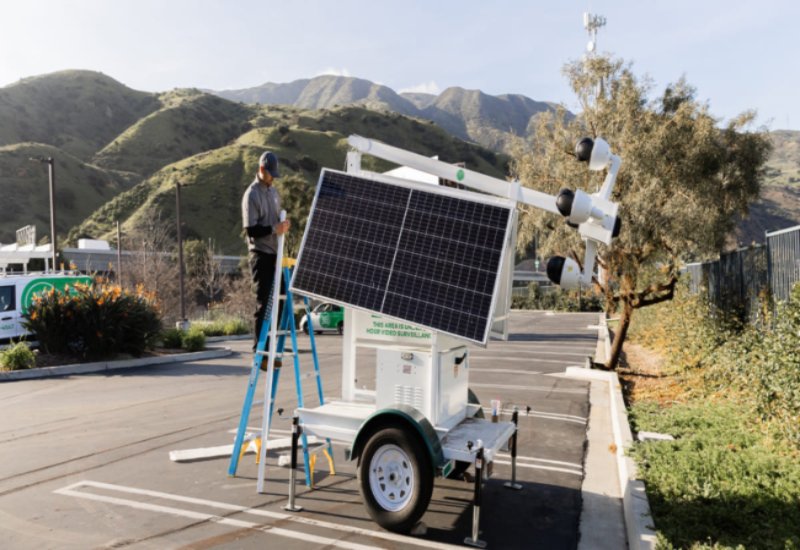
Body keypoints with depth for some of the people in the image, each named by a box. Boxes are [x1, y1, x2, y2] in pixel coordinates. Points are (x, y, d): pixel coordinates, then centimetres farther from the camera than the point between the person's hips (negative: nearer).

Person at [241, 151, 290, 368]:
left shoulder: (273, 191, 16)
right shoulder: (252, 195, -9)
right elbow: (251, 230, -16)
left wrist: (283, 225, 7)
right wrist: (274, 229, -24)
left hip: (274, 253, 8)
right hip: (260, 254, -8)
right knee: (263, 303, -6)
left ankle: (270, 349, 20)